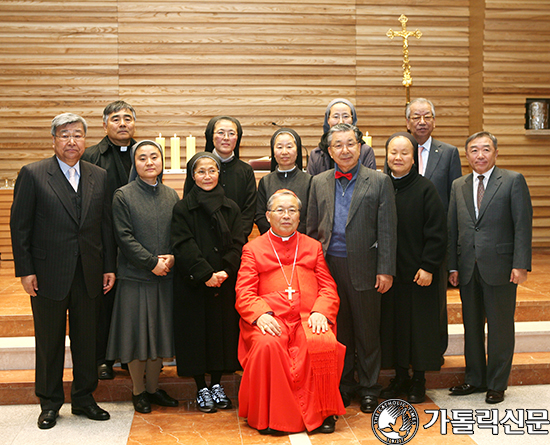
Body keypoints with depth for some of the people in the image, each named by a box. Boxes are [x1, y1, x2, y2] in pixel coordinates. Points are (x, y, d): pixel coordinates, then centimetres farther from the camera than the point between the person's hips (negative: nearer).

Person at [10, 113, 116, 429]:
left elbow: (106, 225, 8)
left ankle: (84, 398, 27)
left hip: (88, 275, 3)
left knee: (86, 339, 11)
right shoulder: (33, 175, -3)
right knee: (49, 341, 9)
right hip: (48, 275, -3)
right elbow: (20, 226, -4)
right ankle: (50, 403, 25)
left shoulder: (99, 177, 7)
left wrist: (109, 267, 4)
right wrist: (25, 270, -9)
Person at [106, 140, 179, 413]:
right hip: (135, 276, -4)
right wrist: (152, 262, -15)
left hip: (165, 276, 4)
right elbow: (124, 237, -10)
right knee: (137, 331, 3)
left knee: (159, 331, 10)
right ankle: (138, 392, 18)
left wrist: (172, 258, -9)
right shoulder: (123, 196, -4)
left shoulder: (171, 196, 9)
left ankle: (153, 387, 24)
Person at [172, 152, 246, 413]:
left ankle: (217, 385, 20)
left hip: (225, 283, 3)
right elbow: (184, 246, -9)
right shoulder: (183, 208, 0)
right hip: (193, 284, -2)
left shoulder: (231, 208, 8)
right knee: (196, 331, 2)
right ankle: (202, 389, 15)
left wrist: (224, 271, -14)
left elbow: (237, 245, 2)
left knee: (222, 330, 6)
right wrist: (205, 274, -18)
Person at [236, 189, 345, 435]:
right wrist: (261, 314, -15)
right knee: (267, 346, -34)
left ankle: (321, 414, -12)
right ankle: (268, 416, -15)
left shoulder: (313, 247, 21)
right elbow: (244, 293, 5)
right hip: (270, 321, -1)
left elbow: (328, 288, 13)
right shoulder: (253, 249, 15)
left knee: (324, 344, -31)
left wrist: (320, 312, -8)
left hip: (308, 319, 1)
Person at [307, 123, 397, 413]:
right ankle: (343, 386, 25)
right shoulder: (319, 183, 9)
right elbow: (312, 229, 12)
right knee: (337, 331, 10)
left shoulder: (379, 181, 1)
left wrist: (385, 270, -8)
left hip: (363, 267, -2)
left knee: (368, 332, 7)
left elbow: (387, 229, -3)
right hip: (329, 267, 2)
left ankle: (368, 389, 21)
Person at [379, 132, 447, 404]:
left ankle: (419, 381, 19)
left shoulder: (425, 189, -6)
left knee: (419, 323, 5)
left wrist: (428, 266, -13)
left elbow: (437, 232, -8)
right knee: (393, 323, 9)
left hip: (419, 272, -3)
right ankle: (400, 377, 24)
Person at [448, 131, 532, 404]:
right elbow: (453, 228, 11)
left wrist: (520, 264, -14)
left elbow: (523, 225, -7)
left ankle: (497, 384, 19)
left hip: (499, 268, -4)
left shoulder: (513, 181, -2)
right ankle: (475, 379, 27)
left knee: (500, 327, 5)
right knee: (472, 326, 13)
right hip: (468, 269, 4)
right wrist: (453, 266, 5)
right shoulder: (458, 186, 11)